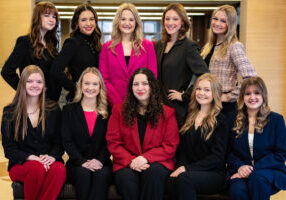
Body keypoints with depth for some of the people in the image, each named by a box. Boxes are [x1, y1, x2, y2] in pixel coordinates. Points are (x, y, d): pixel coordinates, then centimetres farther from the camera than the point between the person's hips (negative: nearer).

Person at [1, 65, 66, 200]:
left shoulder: (53, 110, 10)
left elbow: (59, 142, 9)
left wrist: (52, 156, -14)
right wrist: (32, 157, -16)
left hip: (49, 161, 1)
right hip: (21, 165, -1)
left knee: (59, 169, -34)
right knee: (37, 169, -35)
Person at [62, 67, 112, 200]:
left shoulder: (107, 112, 11)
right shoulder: (69, 110, 10)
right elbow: (67, 141, 1)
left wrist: (100, 160, -14)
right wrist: (82, 162, -13)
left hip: (101, 163, 0)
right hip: (77, 164, 0)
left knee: (102, 174, -32)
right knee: (84, 173, -32)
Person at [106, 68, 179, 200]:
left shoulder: (167, 113, 8)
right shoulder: (119, 110, 11)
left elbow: (170, 146, 2)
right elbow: (113, 143, 6)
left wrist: (146, 158, -14)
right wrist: (131, 161, -12)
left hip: (157, 162, 0)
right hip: (126, 164, 0)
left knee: (154, 172, -34)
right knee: (126, 177, -33)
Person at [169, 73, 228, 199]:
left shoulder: (220, 121, 1)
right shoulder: (189, 117, 16)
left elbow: (217, 157, -7)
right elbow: (180, 148, 13)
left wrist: (187, 168, -16)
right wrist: (181, 167, -7)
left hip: (213, 174, -3)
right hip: (186, 169, 3)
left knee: (184, 178, -36)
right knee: (170, 180, -32)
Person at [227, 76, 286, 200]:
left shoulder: (276, 120, 5)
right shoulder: (235, 121, 12)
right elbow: (229, 152, 11)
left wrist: (253, 168, -13)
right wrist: (240, 166, -11)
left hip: (271, 171, -1)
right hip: (240, 170, 1)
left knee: (257, 177, -37)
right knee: (237, 189, -33)